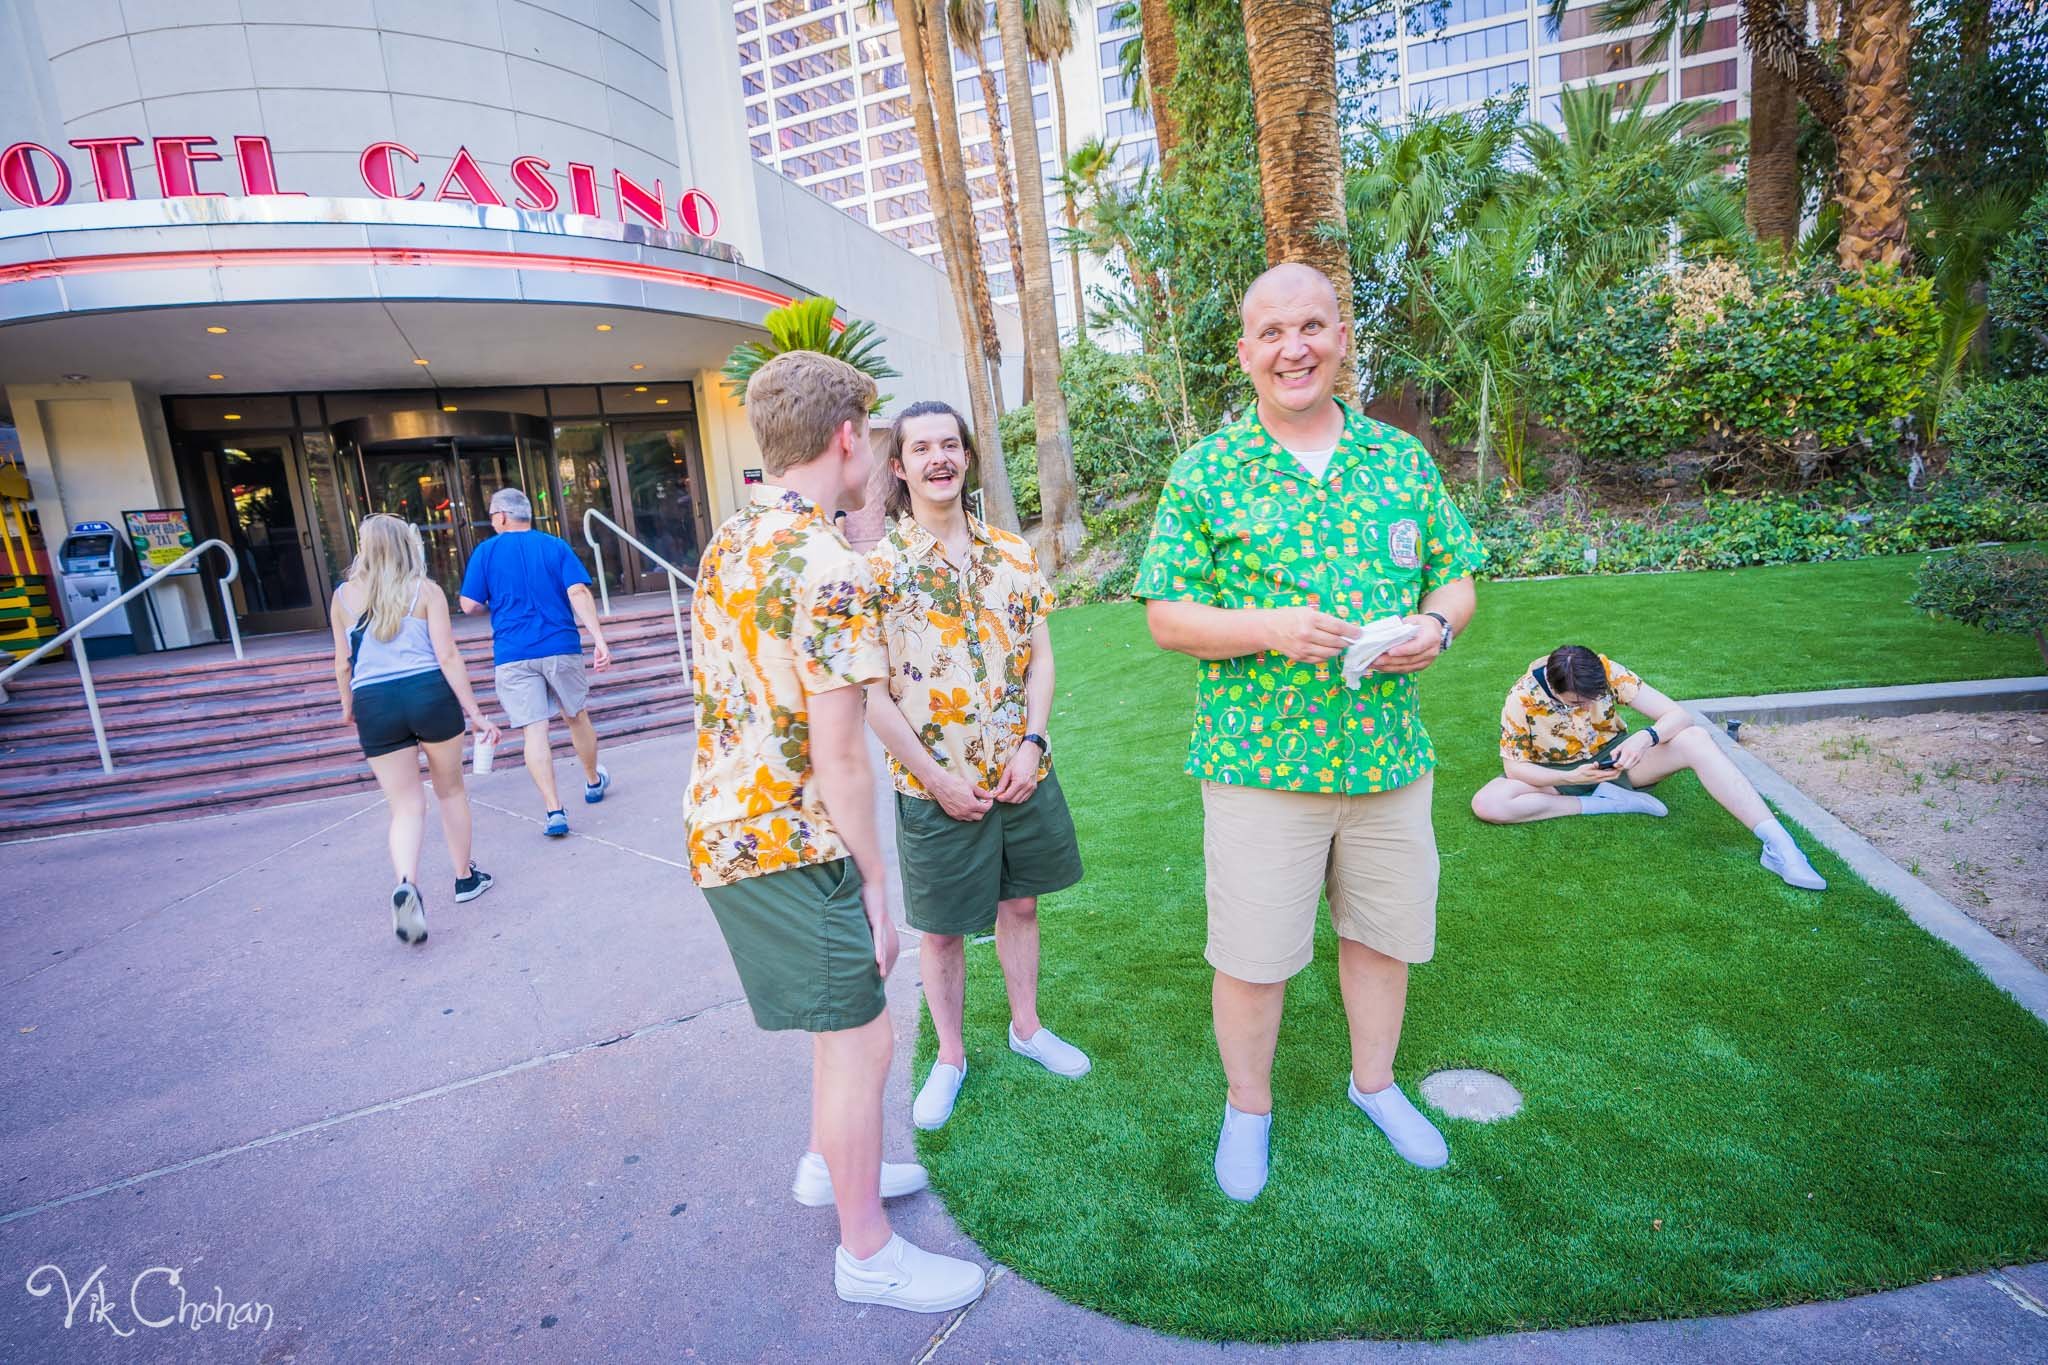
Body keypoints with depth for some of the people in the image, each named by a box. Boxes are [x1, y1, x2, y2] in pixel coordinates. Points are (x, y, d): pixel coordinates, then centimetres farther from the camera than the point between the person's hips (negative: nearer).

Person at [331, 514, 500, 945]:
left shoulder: (344, 596, 8)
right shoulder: (425, 591, 0)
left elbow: (343, 664, 13)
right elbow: (448, 657, -6)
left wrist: (348, 707, 31)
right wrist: (474, 713, -4)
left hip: (373, 704, 2)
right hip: (429, 694, -2)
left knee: (406, 805, 5)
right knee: (451, 791, 17)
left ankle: (406, 883, -19)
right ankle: (465, 877, 27)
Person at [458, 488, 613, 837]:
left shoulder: (486, 551, 2)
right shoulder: (556, 546, 4)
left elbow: (470, 605, -1)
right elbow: (579, 593, -9)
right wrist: (599, 640, -14)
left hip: (513, 655, -1)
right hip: (561, 647, 1)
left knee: (534, 730, -2)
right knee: (577, 717, 18)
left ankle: (554, 810, -8)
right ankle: (594, 782, 36)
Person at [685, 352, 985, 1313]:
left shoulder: (727, 544, 7)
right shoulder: (831, 568, -21)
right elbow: (838, 756, -20)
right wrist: (873, 882, -12)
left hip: (723, 825, 10)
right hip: (788, 845, -9)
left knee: (843, 1010, 25)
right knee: (861, 1040, 5)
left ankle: (829, 1164, 44)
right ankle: (867, 1253, 24)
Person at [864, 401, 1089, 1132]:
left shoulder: (1014, 554, 2)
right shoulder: (877, 566, -10)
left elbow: (1040, 656, 4)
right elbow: (869, 693, -12)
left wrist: (1032, 745, -8)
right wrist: (938, 778, -13)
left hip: (1023, 773, 4)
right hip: (935, 786, -3)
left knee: (1020, 903, 19)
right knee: (941, 929, 12)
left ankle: (1027, 1026, 42)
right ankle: (950, 1058, 34)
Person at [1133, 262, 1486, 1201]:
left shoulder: (1403, 459, 7)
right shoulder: (1205, 472, -3)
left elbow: (1456, 577, 13)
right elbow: (1166, 618, -5)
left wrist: (1436, 624, -10)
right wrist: (1270, 629, -21)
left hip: (1390, 754, 4)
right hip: (1260, 760, -3)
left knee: (1384, 931, 19)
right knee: (1251, 954, 7)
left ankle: (1376, 1083, 46)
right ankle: (1247, 1108, 34)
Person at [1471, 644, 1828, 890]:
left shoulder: (1607, 672, -20)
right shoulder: (1523, 699, -25)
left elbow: (1678, 714, -20)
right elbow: (1514, 767, -19)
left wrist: (1645, 738, -42)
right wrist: (1571, 778, -34)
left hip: (1612, 758, 1)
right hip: (1558, 774, -1)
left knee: (1695, 739, -28)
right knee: (1485, 803, -31)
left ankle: (1777, 842, -34)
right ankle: (1605, 803, -22)